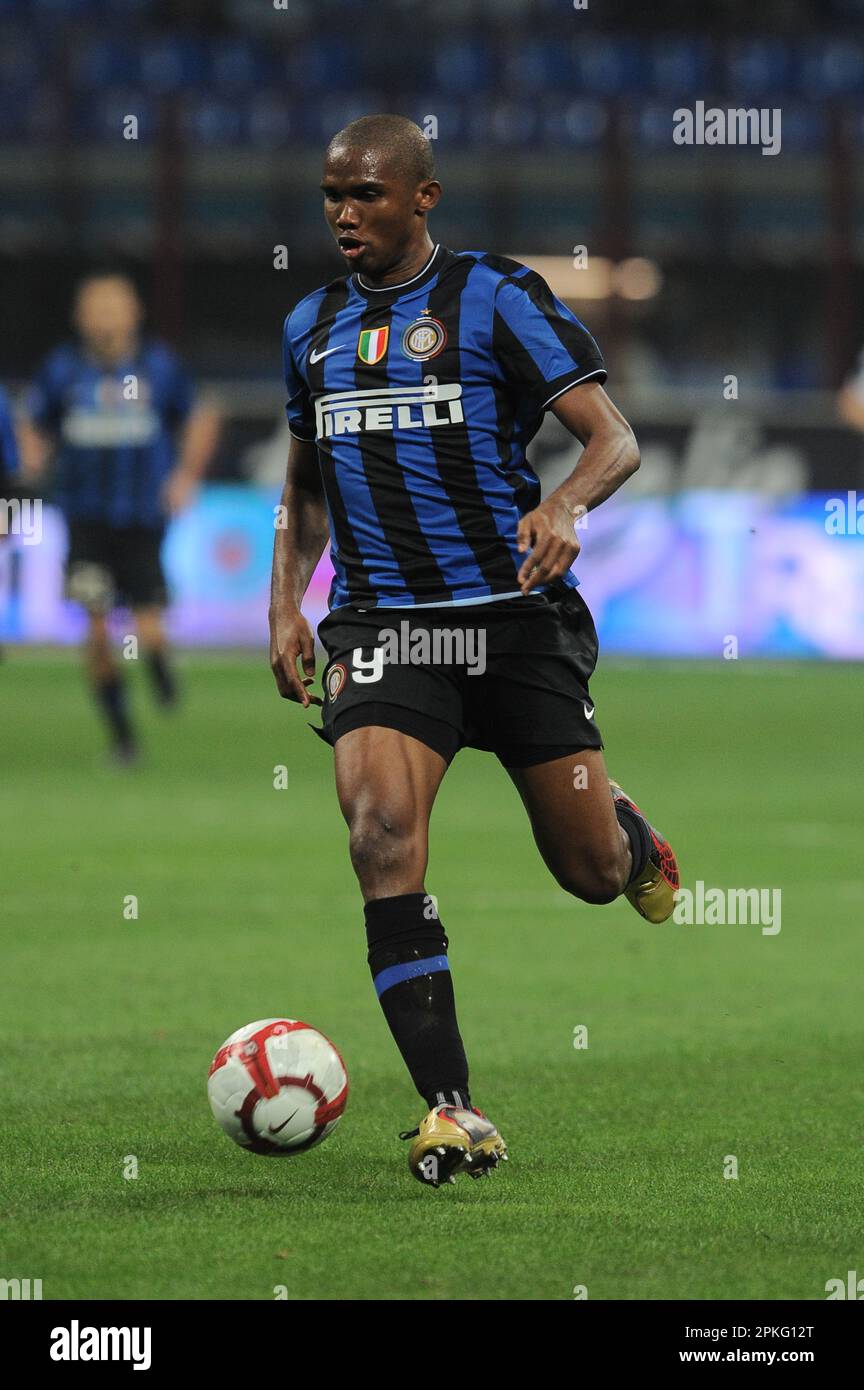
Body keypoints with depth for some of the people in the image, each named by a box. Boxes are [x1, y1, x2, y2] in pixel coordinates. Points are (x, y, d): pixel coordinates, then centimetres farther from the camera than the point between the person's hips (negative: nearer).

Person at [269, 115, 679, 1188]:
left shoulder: (495, 298, -3)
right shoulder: (312, 328, 13)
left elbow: (615, 441, -8)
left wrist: (565, 505, -30)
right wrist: (285, 605, 11)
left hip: (513, 616, -3)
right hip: (379, 625, 3)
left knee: (592, 872, 3)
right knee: (382, 839, -22)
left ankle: (630, 836, 45)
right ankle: (453, 1117, -22)